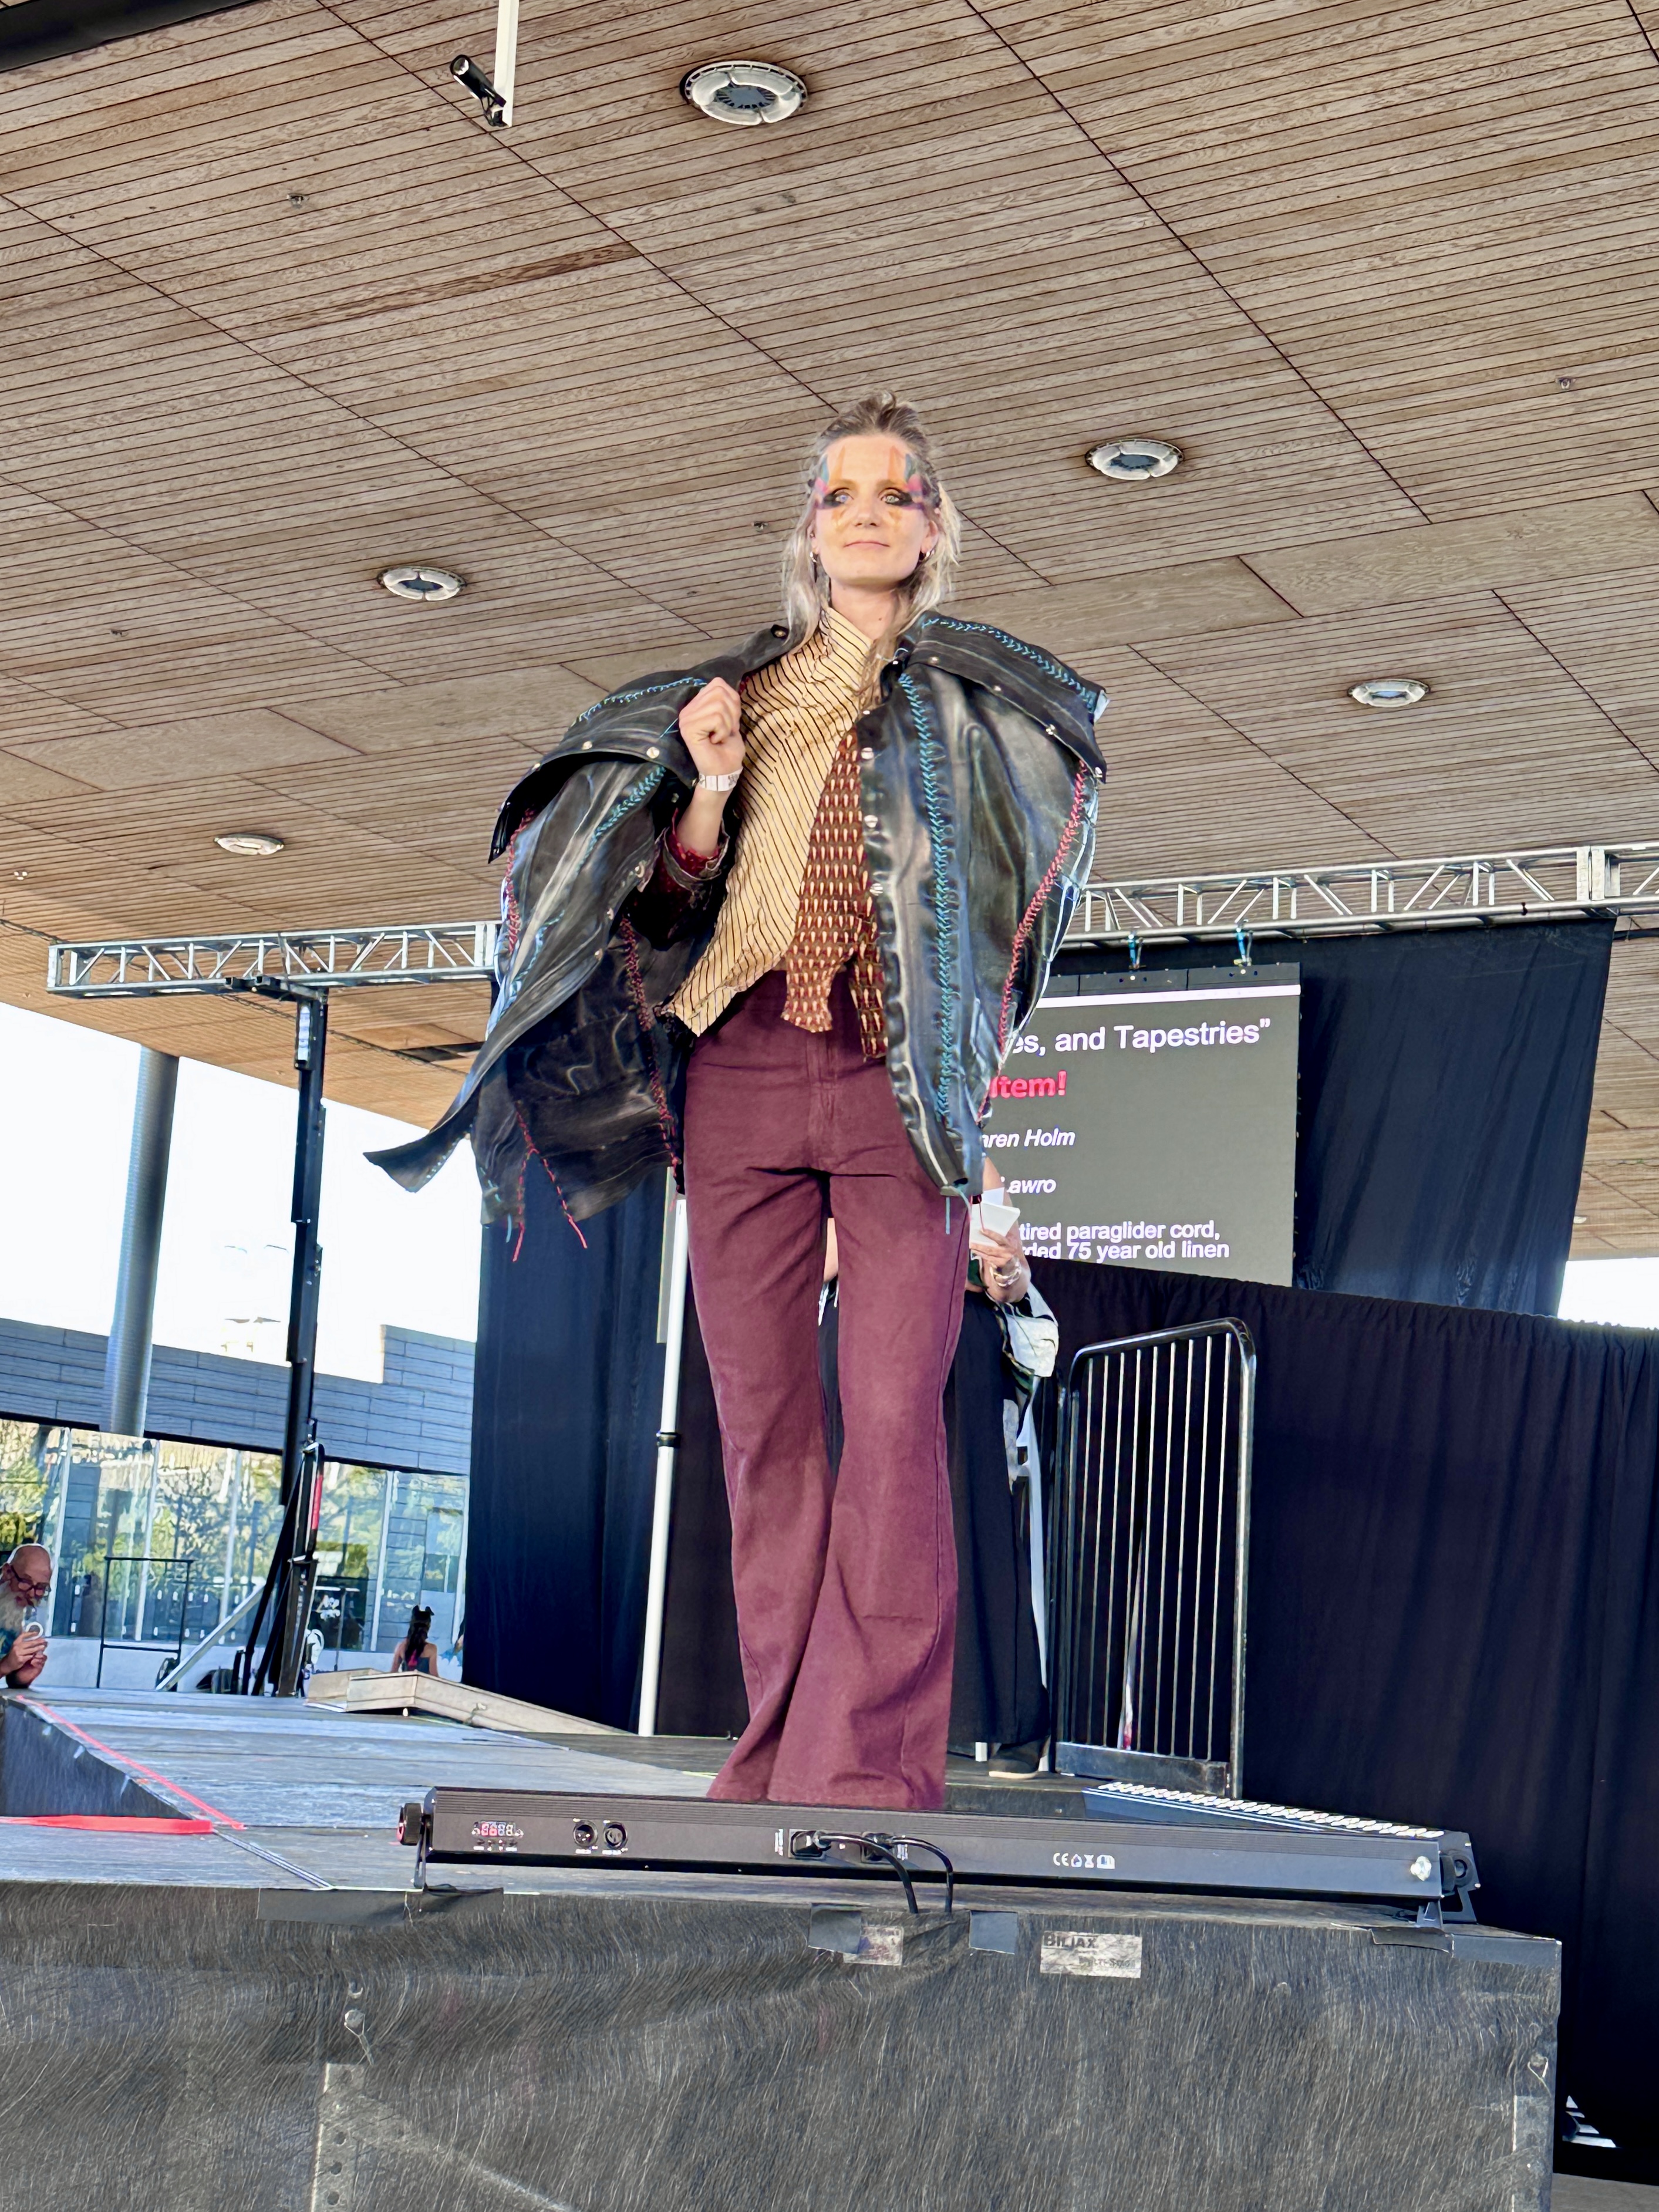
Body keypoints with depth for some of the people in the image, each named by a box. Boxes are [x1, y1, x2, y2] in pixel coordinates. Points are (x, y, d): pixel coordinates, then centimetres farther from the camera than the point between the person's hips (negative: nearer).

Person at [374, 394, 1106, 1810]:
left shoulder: (976, 699, 14)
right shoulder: (737, 694, 18)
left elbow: (1028, 873, 15)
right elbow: (676, 901, 14)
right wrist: (709, 790, -3)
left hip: (900, 1083, -2)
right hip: (743, 1070, 3)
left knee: (893, 1419, -13)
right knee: (764, 1421, 1)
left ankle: (875, 1770, -15)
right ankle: (783, 1753, 6)